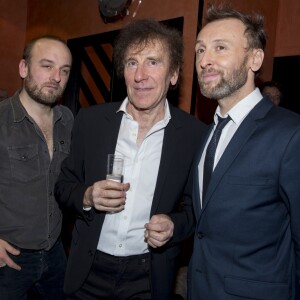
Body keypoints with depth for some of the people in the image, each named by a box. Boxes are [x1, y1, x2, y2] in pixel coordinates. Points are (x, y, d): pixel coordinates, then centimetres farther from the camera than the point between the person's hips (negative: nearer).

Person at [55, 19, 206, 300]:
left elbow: (197, 206, 0)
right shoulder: (90, 120, -7)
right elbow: (63, 187, 2)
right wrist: (86, 197, -18)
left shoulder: (195, 134, -11)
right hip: (88, 272, 2)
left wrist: (175, 225, -20)